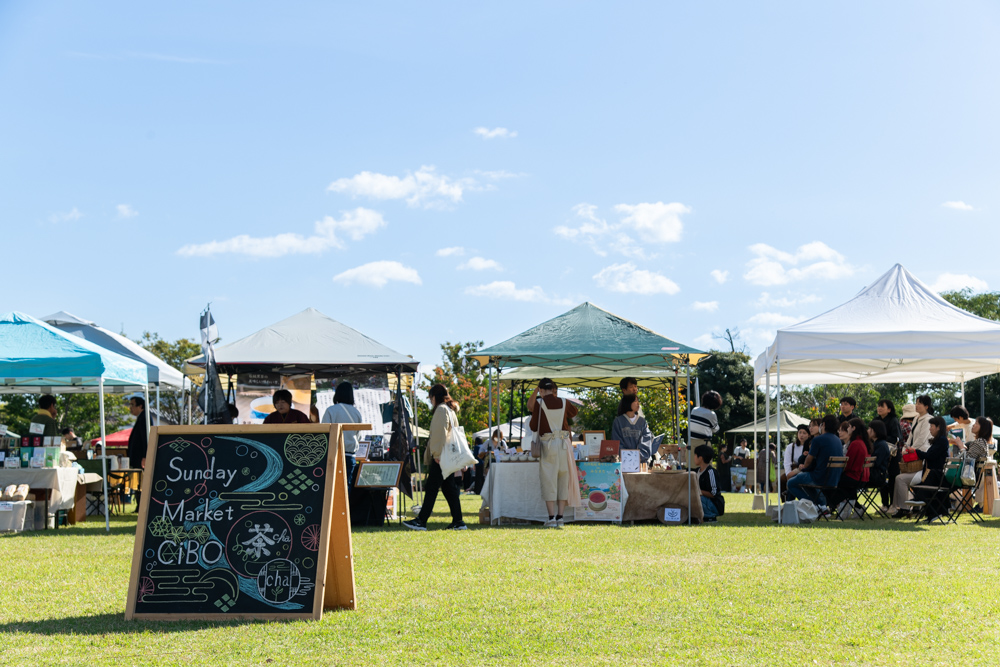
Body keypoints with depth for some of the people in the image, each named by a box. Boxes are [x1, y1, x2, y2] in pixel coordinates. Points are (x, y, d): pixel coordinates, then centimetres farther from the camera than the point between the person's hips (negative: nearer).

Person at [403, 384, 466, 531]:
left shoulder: (441, 410, -10)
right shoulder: (450, 410, 20)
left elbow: (440, 434, -17)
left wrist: (437, 454, -18)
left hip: (441, 457, -10)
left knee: (431, 488, -7)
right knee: (449, 488, 8)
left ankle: (421, 521, -6)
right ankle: (458, 521, 6)